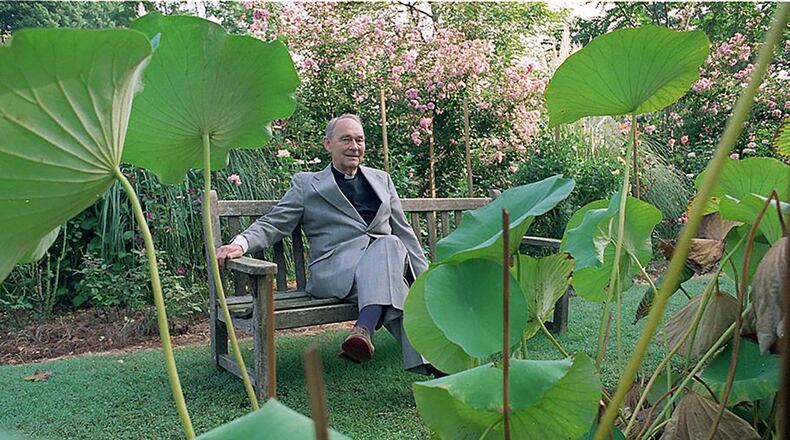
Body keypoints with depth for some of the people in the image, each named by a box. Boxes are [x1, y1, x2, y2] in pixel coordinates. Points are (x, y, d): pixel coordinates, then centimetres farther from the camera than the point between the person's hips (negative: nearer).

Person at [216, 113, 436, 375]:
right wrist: (240, 244, -14)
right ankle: (424, 360, -39)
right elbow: (272, 225, 7)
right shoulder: (306, 184, 15)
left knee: (389, 244, -35)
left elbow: (403, 231, 24)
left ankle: (363, 331, -45)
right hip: (332, 270, -3)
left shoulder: (381, 180, 24)